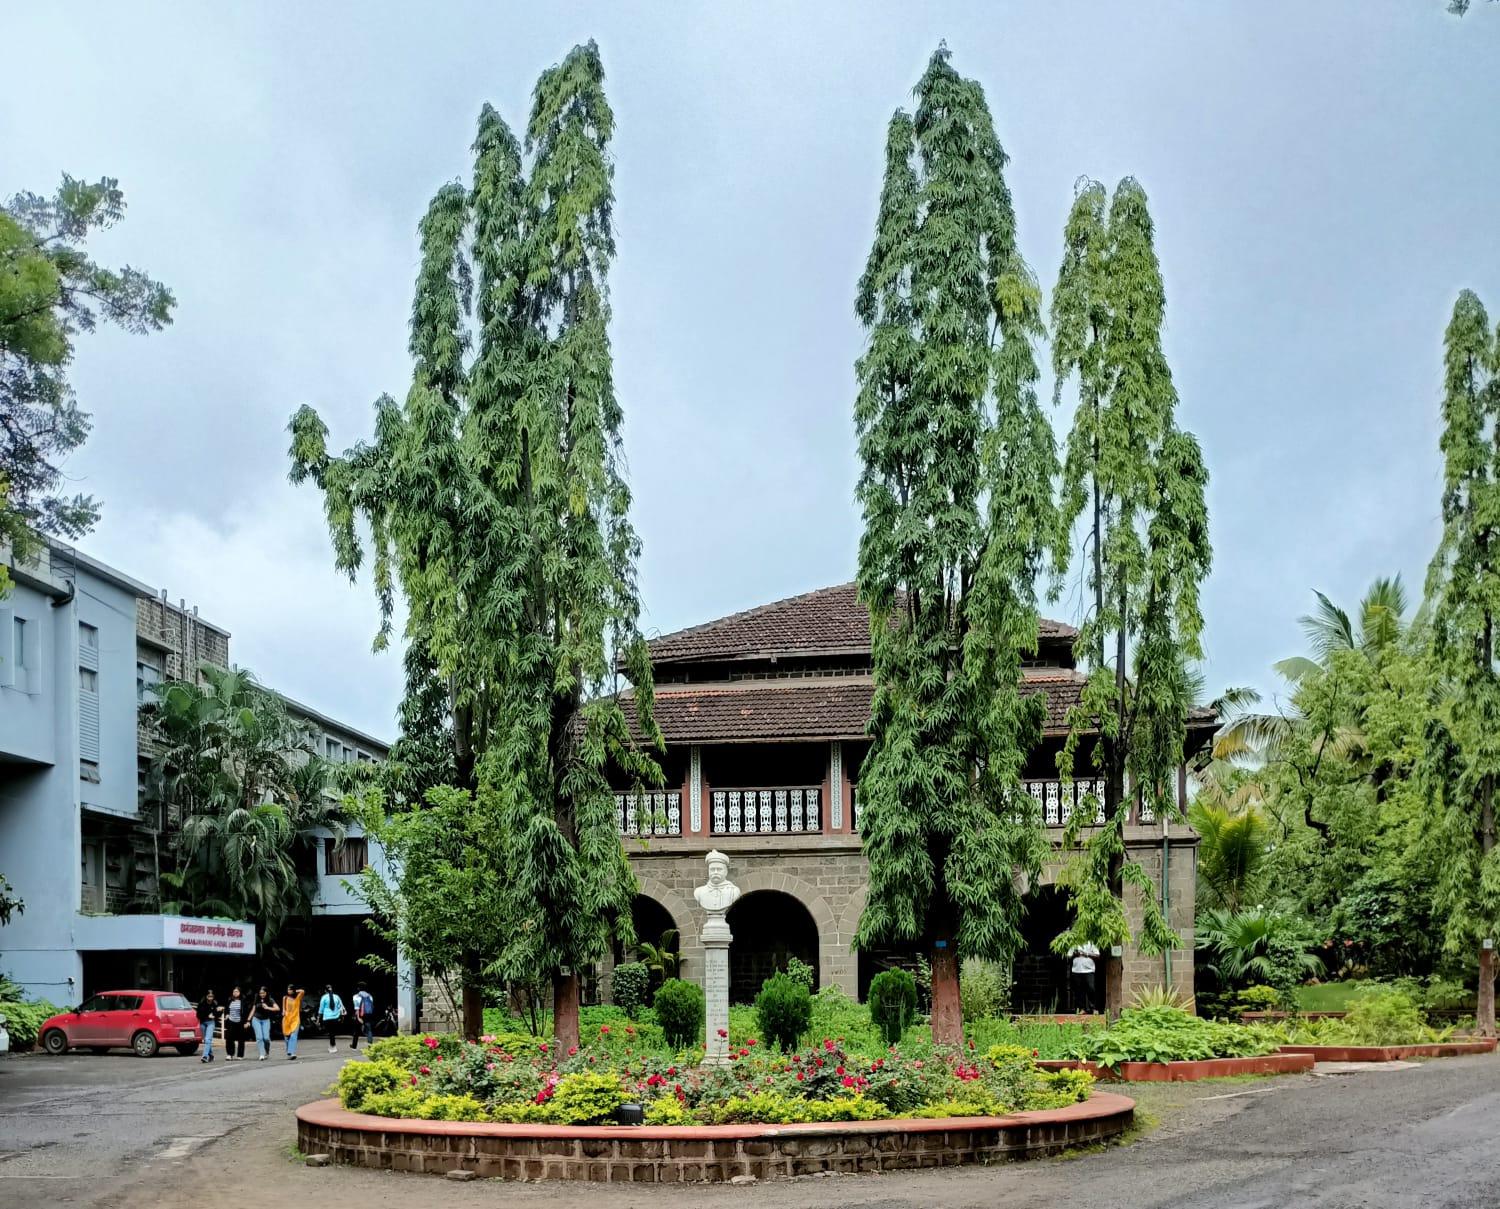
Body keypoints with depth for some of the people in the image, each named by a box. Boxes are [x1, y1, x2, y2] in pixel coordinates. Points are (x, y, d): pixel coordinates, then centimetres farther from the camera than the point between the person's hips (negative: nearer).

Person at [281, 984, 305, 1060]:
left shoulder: (298, 997, 1)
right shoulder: (285, 998, 7)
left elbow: (302, 991, -15)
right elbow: (283, 1008, 13)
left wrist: (295, 991, -2)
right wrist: (283, 1012, -6)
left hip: (295, 1019, -3)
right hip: (287, 1019, 3)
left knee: (293, 1036, -15)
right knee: (287, 1037, 6)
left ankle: (292, 1053, -24)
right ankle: (288, 1053, 20)